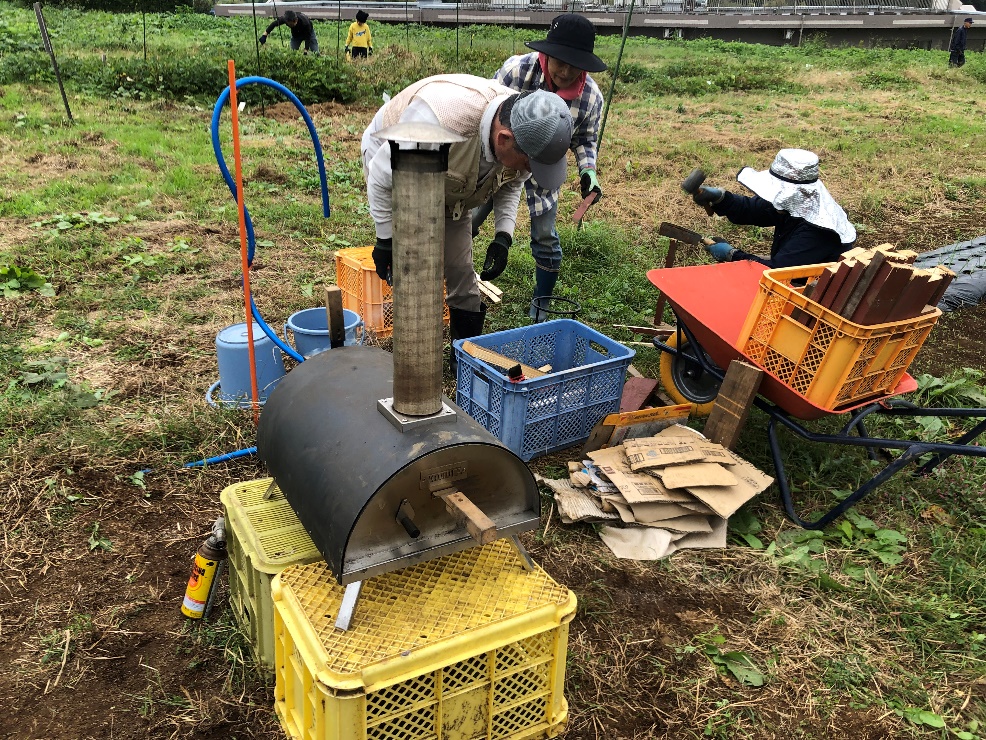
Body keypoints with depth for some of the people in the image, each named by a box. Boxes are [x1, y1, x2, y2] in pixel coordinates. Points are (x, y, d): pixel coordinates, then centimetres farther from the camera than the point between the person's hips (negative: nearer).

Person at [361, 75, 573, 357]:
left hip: (449, 191, 6)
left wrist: (503, 235, -13)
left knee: (462, 271, 5)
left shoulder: (524, 129, -24)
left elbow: (511, 182, 0)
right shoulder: (440, 122, -45)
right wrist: (386, 240, -20)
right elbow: (382, 177, -30)